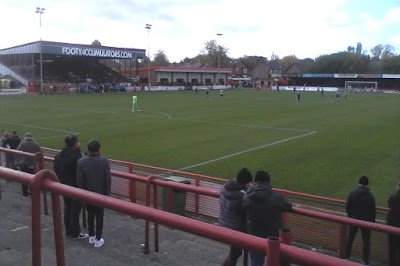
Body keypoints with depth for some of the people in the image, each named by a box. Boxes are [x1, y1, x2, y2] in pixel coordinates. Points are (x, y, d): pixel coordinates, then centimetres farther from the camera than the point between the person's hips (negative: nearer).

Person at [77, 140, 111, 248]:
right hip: (100, 194, -1)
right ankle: (98, 240, 15)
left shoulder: (81, 161, -13)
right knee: (99, 216, 10)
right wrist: (107, 194, 0)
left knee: (90, 215, 18)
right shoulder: (104, 161, -15)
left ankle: (91, 237, 28)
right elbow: (108, 179, -12)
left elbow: (80, 180, -9)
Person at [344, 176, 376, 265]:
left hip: (353, 220, 1)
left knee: (349, 239, 16)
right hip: (366, 221, -1)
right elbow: (373, 210, -8)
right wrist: (372, 221, 7)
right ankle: (365, 261, 20)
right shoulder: (370, 195, -14)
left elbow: (347, 207, -5)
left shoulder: (352, 193, -10)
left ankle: (346, 257, 24)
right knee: (366, 242, 12)